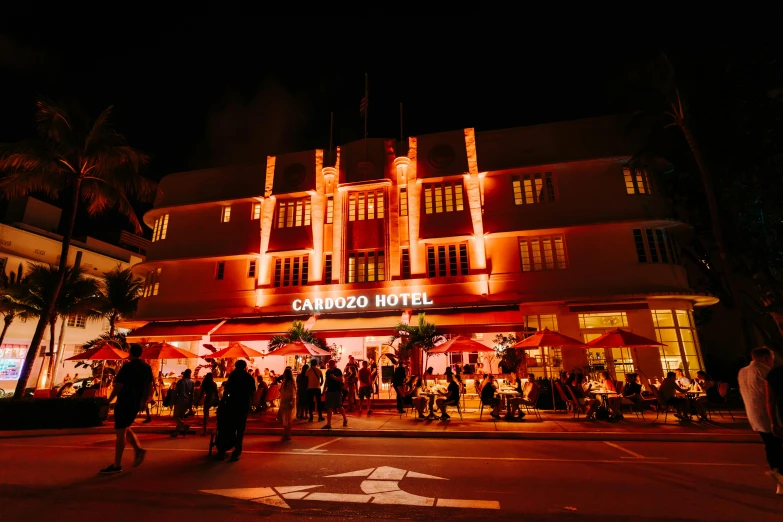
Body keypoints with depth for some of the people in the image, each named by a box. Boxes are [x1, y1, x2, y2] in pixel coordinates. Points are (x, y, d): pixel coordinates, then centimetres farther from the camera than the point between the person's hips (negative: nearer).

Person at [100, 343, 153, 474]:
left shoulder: (127, 367, -13)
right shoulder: (147, 368, 8)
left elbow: (118, 387, -16)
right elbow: (149, 388, 13)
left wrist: (108, 402, -6)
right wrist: (143, 402, 22)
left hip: (124, 403, -7)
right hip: (136, 404, 7)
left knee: (120, 432, 1)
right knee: (125, 429, 22)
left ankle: (117, 465, 7)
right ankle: (138, 449, 7)